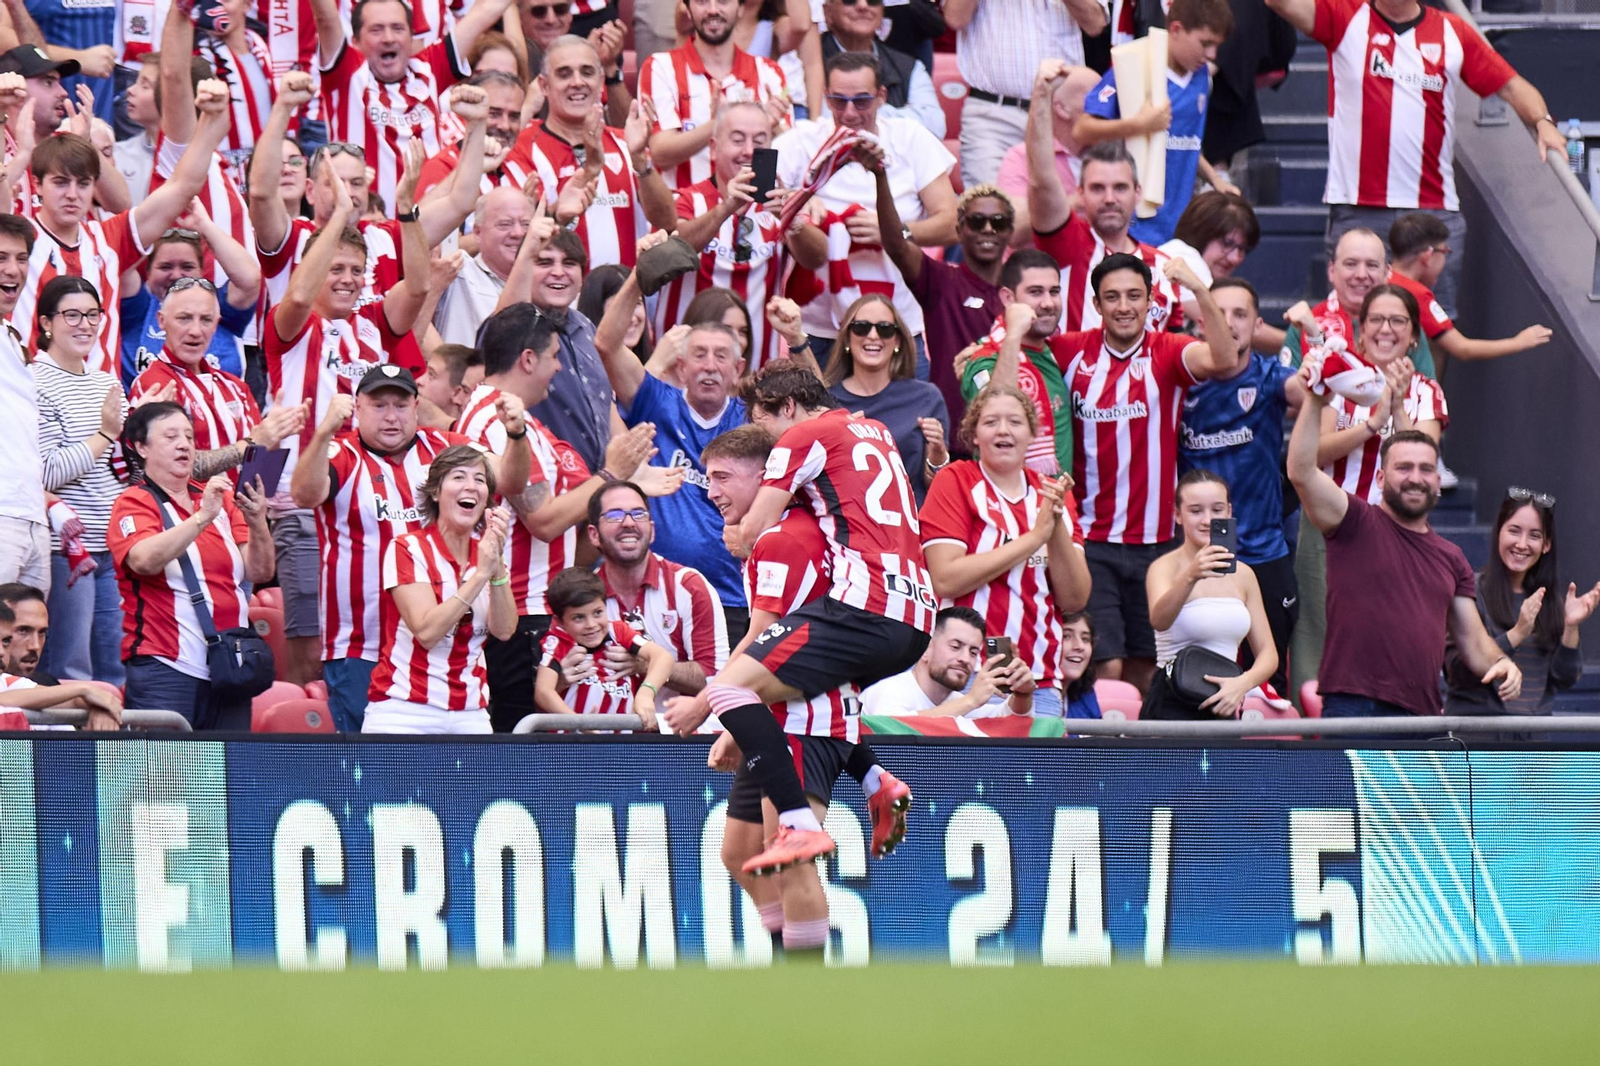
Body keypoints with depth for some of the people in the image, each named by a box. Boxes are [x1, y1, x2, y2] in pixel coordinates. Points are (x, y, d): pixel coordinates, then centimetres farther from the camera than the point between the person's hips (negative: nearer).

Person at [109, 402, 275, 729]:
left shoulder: (223, 501, 16)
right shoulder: (133, 504, 1)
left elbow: (260, 572, 7)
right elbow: (144, 560, -20)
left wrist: (257, 523, -11)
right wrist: (202, 517, -27)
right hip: (166, 668, -5)